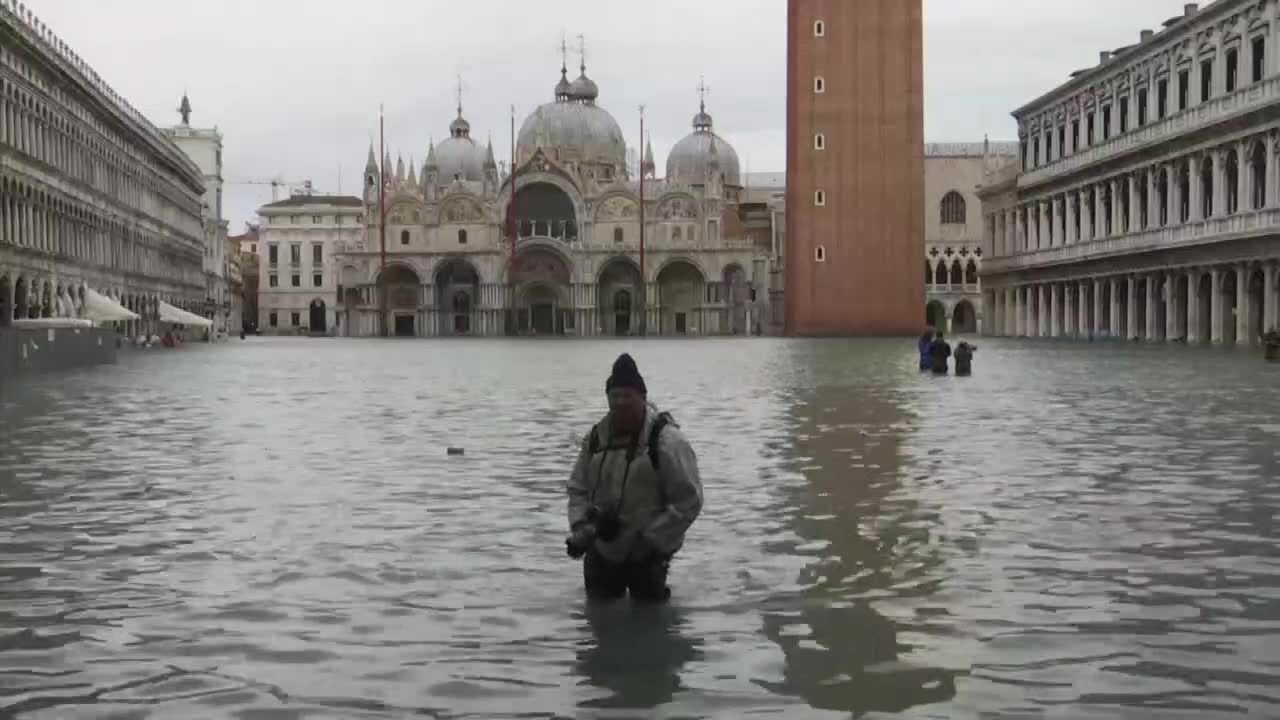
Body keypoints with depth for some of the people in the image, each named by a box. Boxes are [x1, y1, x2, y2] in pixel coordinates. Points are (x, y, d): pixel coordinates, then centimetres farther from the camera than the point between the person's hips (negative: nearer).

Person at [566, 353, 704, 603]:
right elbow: (578, 488, 10)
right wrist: (581, 530, -6)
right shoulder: (596, 437, 2)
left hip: (646, 557, -5)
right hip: (601, 552, 5)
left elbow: (689, 501, -15)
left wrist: (653, 540, -16)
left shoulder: (666, 440, -16)